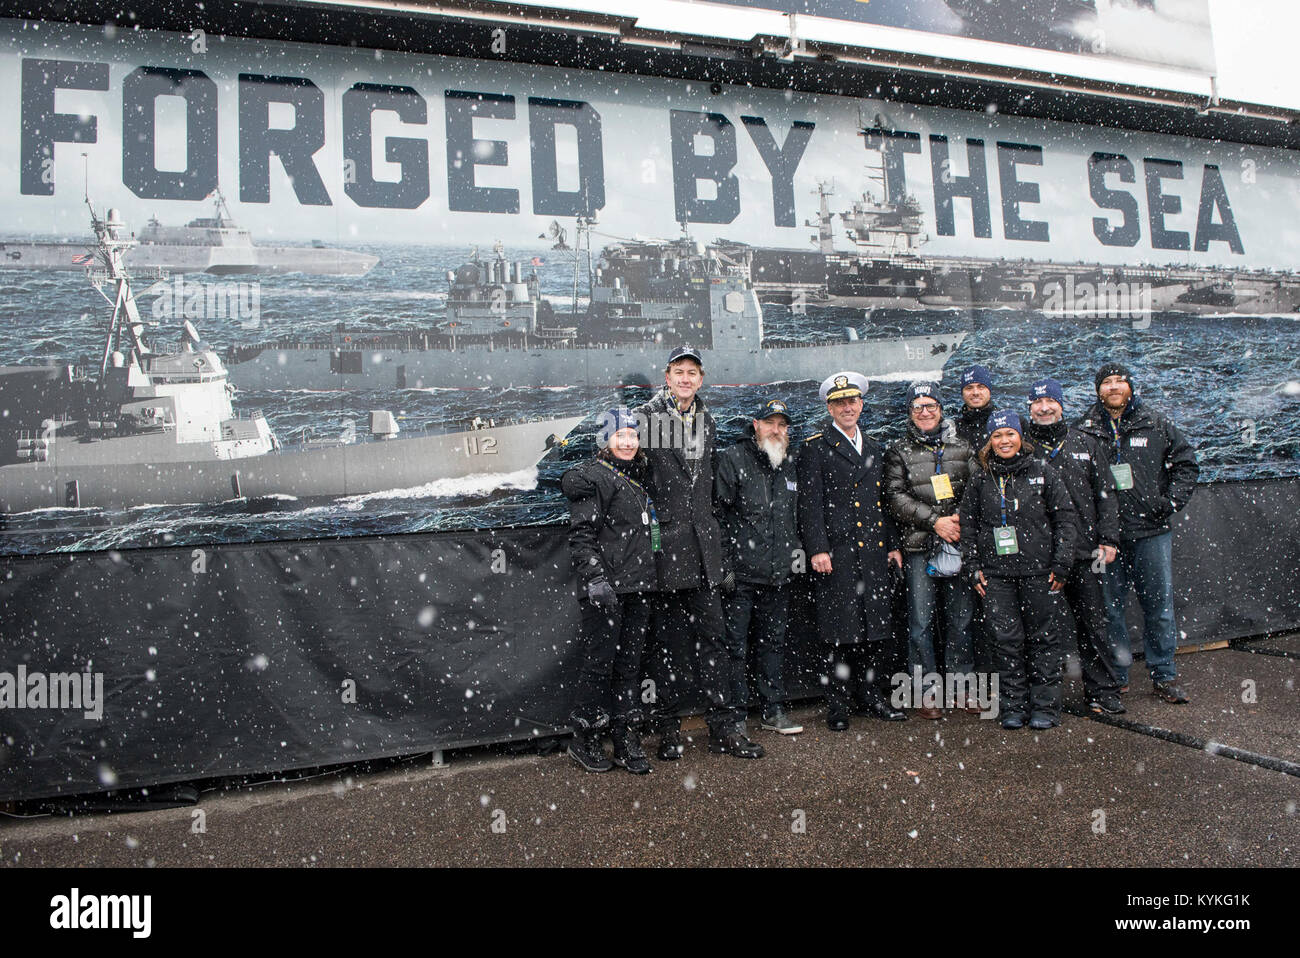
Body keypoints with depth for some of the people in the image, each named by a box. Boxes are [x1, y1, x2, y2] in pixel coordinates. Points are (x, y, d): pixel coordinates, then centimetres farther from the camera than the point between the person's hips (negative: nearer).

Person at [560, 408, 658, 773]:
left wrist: (649, 579, 25)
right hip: (605, 589, -7)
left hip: (637, 586, 8)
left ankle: (627, 741, 18)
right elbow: (582, 534, -13)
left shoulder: (638, 477, 19)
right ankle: (585, 741, 12)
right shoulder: (592, 476, -6)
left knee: (630, 663, 10)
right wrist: (595, 577, -22)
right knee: (600, 661, -3)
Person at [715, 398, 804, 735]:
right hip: (740, 573, -5)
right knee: (735, 646, 0)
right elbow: (719, 514, -8)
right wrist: (724, 565, -12)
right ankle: (735, 717, 10)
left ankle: (774, 710, 24)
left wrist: (796, 547, 13)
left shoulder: (790, 465, 13)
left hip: (778, 573, 6)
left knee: (773, 641, 14)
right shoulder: (733, 460, -5)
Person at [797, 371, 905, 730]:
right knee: (840, 632, -2)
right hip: (837, 553, -6)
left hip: (875, 552, 6)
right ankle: (838, 705, 8)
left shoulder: (875, 449, 19)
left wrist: (893, 544, 15)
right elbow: (809, 502, -8)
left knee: (876, 628, 9)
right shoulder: (815, 447, -1)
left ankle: (872, 697, 21)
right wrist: (817, 549, -15)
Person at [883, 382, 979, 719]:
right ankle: (924, 692, 8)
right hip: (920, 546, -2)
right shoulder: (899, 451, 6)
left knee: (961, 617, 7)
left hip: (960, 543, 3)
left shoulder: (961, 448, 14)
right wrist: (935, 520, -12)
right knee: (921, 621, -1)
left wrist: (962, 520, -6)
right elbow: (896, 497, -3)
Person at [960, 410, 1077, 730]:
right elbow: (968, 525, 11)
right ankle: (1013, 706, 13)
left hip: (1039, 572, -1)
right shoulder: (980, 481, 8)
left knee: (1043, 638, 3)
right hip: (996, 574, 1)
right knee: (1006, 640, 2)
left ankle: (1045, 706, 14)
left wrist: (1061, 566, -3)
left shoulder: (1043, 473, 4)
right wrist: (973, 568, 4)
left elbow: (1064, 519, 3)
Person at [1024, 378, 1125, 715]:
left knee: (1093, 623, 5)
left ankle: (1103, 691, 14)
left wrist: (1108, 539, 2)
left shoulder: (1086, 444, 12)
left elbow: (1105, 494, 12)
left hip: (1082, 552, 2)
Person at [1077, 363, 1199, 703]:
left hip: (1152, 531, 1)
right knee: (1110, 605, 4)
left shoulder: (1155, 425, 6)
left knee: (1159, 604, 6)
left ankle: (1164, 677, 18)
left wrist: (1172, 500, 0)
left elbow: (1186, 462, 13)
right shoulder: (1085, 430, 3)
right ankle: (1117, 676, 16)